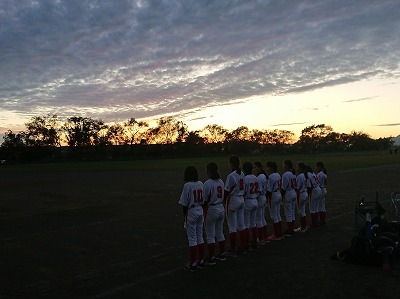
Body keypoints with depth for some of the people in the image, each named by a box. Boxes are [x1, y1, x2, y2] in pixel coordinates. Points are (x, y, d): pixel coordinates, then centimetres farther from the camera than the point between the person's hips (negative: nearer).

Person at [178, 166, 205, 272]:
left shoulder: (187, 185, -14)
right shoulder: (201, 184, 4)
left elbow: (185, 204, -12)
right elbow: (203, 200, 7)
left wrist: (184, 217, -3)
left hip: (191, 212, -6)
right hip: (200, 211, 6)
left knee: (192, 239, 1)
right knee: (200, 237, 14)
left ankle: (192, 263, 7)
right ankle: (201, 261, 22)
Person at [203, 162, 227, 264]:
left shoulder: (207, 183, -17)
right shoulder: (221, 181, 4)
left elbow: (205, 200, -15)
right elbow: (222, 197, 8)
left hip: (211, 210, -7)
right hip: (221, 209, 7)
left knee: (210, 235, 2)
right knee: (220, 233, 18)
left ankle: (211, 258, 8)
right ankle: (221, 254, 28)